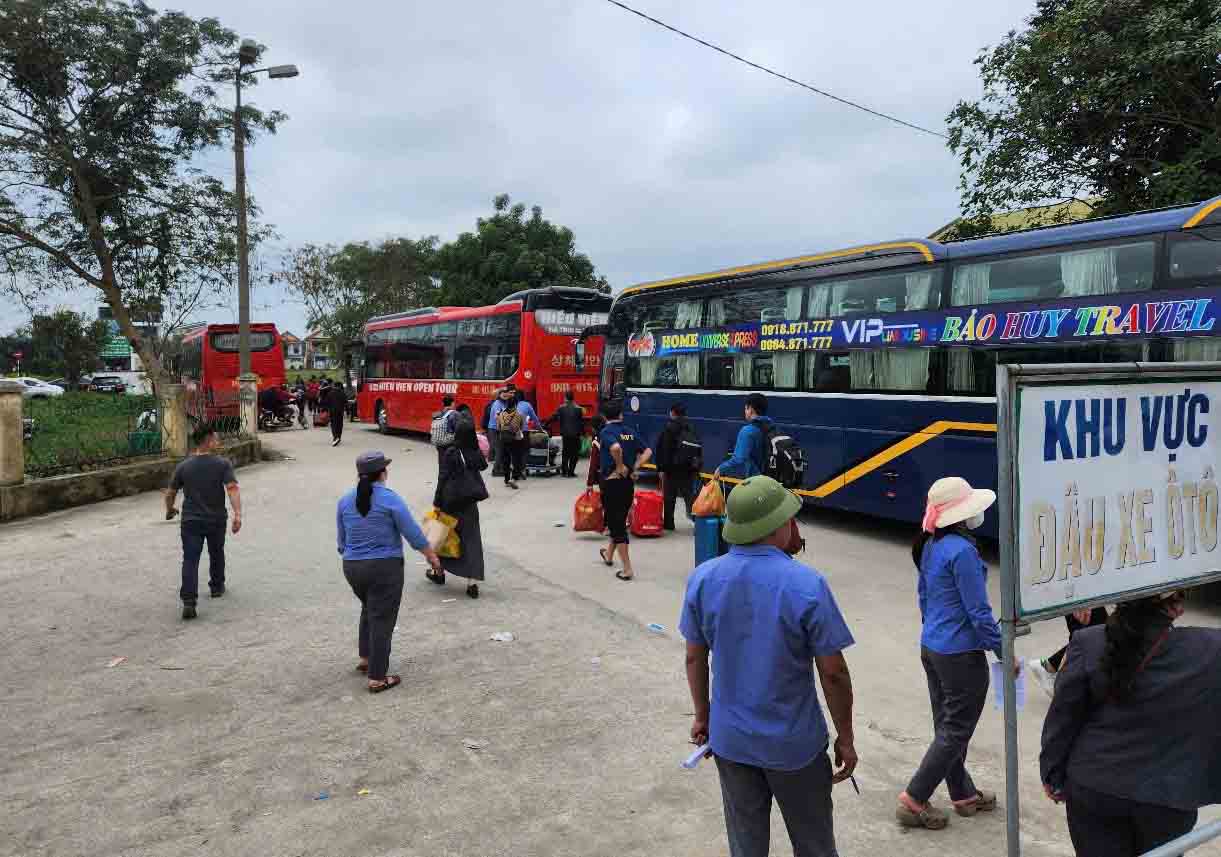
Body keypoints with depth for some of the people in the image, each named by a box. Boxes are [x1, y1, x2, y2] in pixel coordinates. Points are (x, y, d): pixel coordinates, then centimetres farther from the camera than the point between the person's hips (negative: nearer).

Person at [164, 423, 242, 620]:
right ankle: (217, 587, 40)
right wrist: (237, 515, -24)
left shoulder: (183, 466, 1)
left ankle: (188, 602, -17)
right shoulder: (223, 464, -7)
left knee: (190, 560, -4)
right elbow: (232, 489, -19)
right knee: (216, 554, 22)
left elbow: (170, 493, 9)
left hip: (191, 521, 0)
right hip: (217, 520, 0)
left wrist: (170, 510, 29)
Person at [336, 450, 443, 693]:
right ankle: (377, 679, 7)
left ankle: (366, 658, 34)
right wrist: (431, 555, 5)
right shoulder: (390, 499, -13)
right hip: (385, 568, -6)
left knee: (369, 609, 28)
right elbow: (412, 532, -9)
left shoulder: (344, 501, 2)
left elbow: (341, 541, 11)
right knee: (382, 619, 2)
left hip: (352, 568, 6)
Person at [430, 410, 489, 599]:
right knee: (472, 539, 2)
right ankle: (473, 582, -6)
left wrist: (437, 503, -9)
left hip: (450, 501, -3)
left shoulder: (450, 452, -14)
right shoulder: (476, 452, -3)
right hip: (470, 502, 3)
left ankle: (439, 572, 34)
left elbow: (443, 479, -14)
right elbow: (483, 465, 19)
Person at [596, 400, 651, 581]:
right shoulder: (630, 432, 8)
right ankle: (609, 554, 44)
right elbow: (647, 452, 8)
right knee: (620, 520, 23)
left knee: (616, 524, 0)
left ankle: (627, 569, -1)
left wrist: (620, 467, -17)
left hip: (612, 482, -7)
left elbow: (616, 447, -31)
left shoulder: (606, 432, -11)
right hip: (629, 483, 7)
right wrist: (634, 468, 2)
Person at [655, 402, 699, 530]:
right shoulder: (691, 428, 9)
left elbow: (663, 449, -12)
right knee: (689, 494, 7)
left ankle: (668, 523, 12)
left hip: (673, 467, -5)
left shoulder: (669, 427, -7)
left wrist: (661, 467, -9)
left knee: (669, 496, 6)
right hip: (690, 467, 5)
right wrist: (696, 466, 15)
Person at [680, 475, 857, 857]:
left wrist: (702, 715, 16)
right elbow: (833, 674, -15)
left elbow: (695, 658, 0)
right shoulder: (807, 585, -22)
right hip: (794, 743, -3)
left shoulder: (702, 578, -10)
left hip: (730, 739, 3)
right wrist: (845, 738, -1)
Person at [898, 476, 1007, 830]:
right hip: (961, 654, -9)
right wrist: (1003, 651, -9)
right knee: (956, 731, 4)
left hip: (931, 648, 9)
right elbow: (978, 611, -19)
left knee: (946, 726, 18)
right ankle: (913, 801, 9)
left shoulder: (931, 545, 5)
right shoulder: (962, 550, -22)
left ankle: (964, 795, 34)